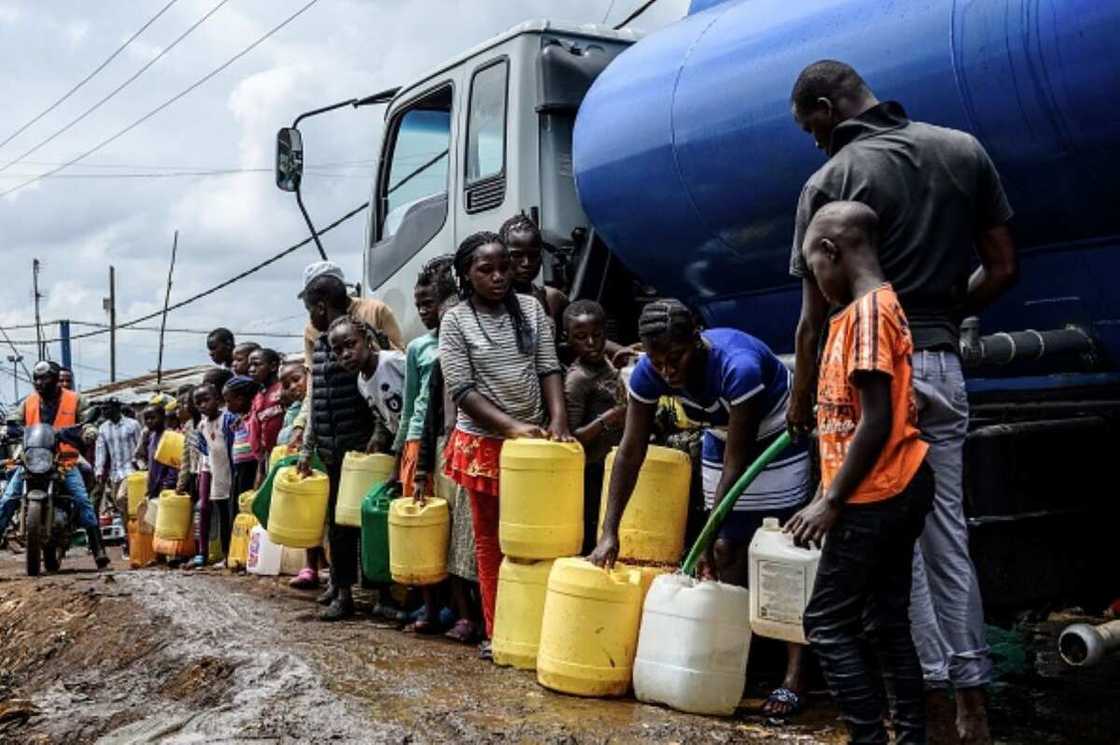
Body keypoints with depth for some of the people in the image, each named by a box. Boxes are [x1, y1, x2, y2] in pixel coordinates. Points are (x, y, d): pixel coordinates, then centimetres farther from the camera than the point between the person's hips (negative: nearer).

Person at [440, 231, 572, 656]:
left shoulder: (531, 308, 3)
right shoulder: (455, 322, -5)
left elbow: (549, 369, 2)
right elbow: (462, 390, -10)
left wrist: (558, 418, -14)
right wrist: (512, 425, -19)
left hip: (534, 438, 2)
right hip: (484, 442, -2)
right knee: (490, 538, 6)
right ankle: (496, 631, 13)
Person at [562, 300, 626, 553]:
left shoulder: (607, 365, 7)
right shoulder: (577, 378, -15)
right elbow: (570, 439, -19)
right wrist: (605, 420, -28)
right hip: (592, 474, -8)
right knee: (589, 542, -4)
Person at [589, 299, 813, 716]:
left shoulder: (738, 366, -38)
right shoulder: (649, 372, -22)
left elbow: (736, 463, -31)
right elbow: (631, 451, -17)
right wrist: (609, 533, -20)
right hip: (722, 441, 5)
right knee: (728, 552, 4)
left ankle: (794, 678, -6)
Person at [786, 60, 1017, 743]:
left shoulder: (830, 181, -8)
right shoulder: (964, 151, 5)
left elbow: (815, 315, -7)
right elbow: (1003, 269, 6)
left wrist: (801, 401, 5)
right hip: (941, 365, 5)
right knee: (947, 532, 13)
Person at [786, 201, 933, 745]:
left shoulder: (866, 311, -16)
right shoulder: (885, 305, 14)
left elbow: (876, 423, -22)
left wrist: (830, 503, -17)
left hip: (875, 497, -10)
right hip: (899, 490, 10)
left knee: (827, 623, -2)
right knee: (886, 623, 14)